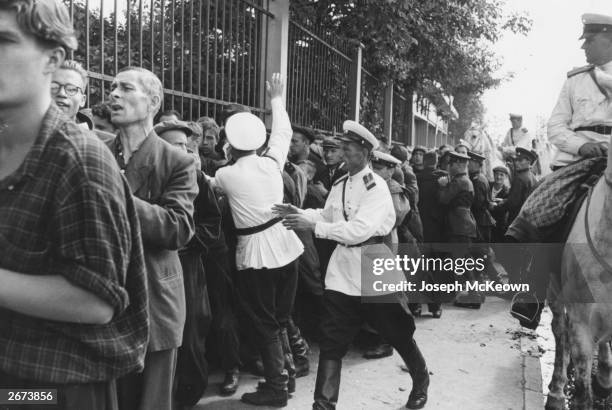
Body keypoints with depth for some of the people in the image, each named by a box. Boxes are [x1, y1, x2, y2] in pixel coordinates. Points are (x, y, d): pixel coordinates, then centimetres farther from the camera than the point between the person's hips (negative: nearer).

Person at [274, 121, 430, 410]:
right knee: (331, 339, 2)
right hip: (342, 267, 5)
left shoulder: (376, 186, -16)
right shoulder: (340, 184, 8)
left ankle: (421, 381, 40)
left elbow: (358, 230, -25)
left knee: (398, 332, 13)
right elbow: (327, 216, 12)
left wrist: (313, 226, -24)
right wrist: (300, 214, -5)